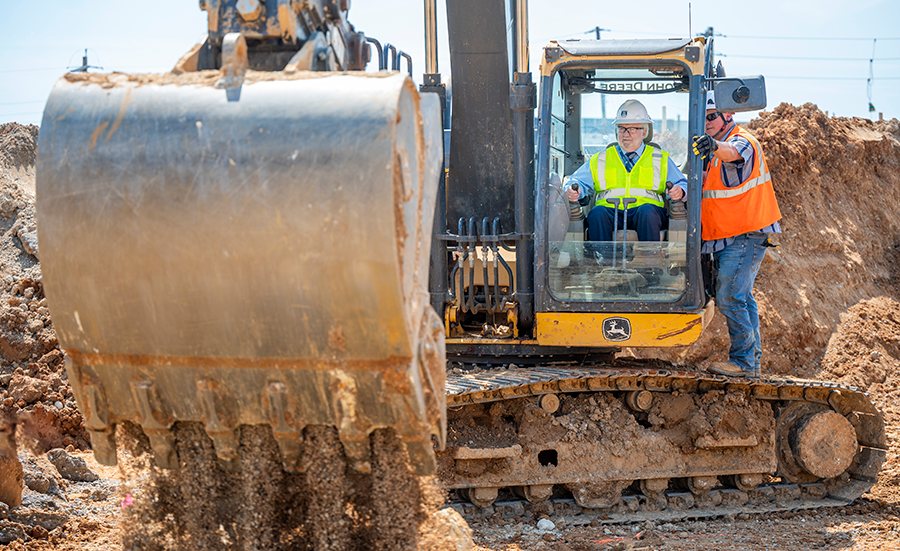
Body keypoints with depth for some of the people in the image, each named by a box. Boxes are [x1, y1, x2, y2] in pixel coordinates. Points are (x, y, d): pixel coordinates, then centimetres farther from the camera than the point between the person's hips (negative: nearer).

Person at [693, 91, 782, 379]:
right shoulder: (715, 151, 19)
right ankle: (752, 360, 22)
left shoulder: (743, 141, -14)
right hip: (729, 237, 10)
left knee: (730, 296, -15)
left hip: (746, 236, -10)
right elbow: (708, 182, 27)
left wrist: (715, 146, -60)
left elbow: (733, 153, -40)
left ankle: (743, 361, -10)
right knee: (741, 297, 14)